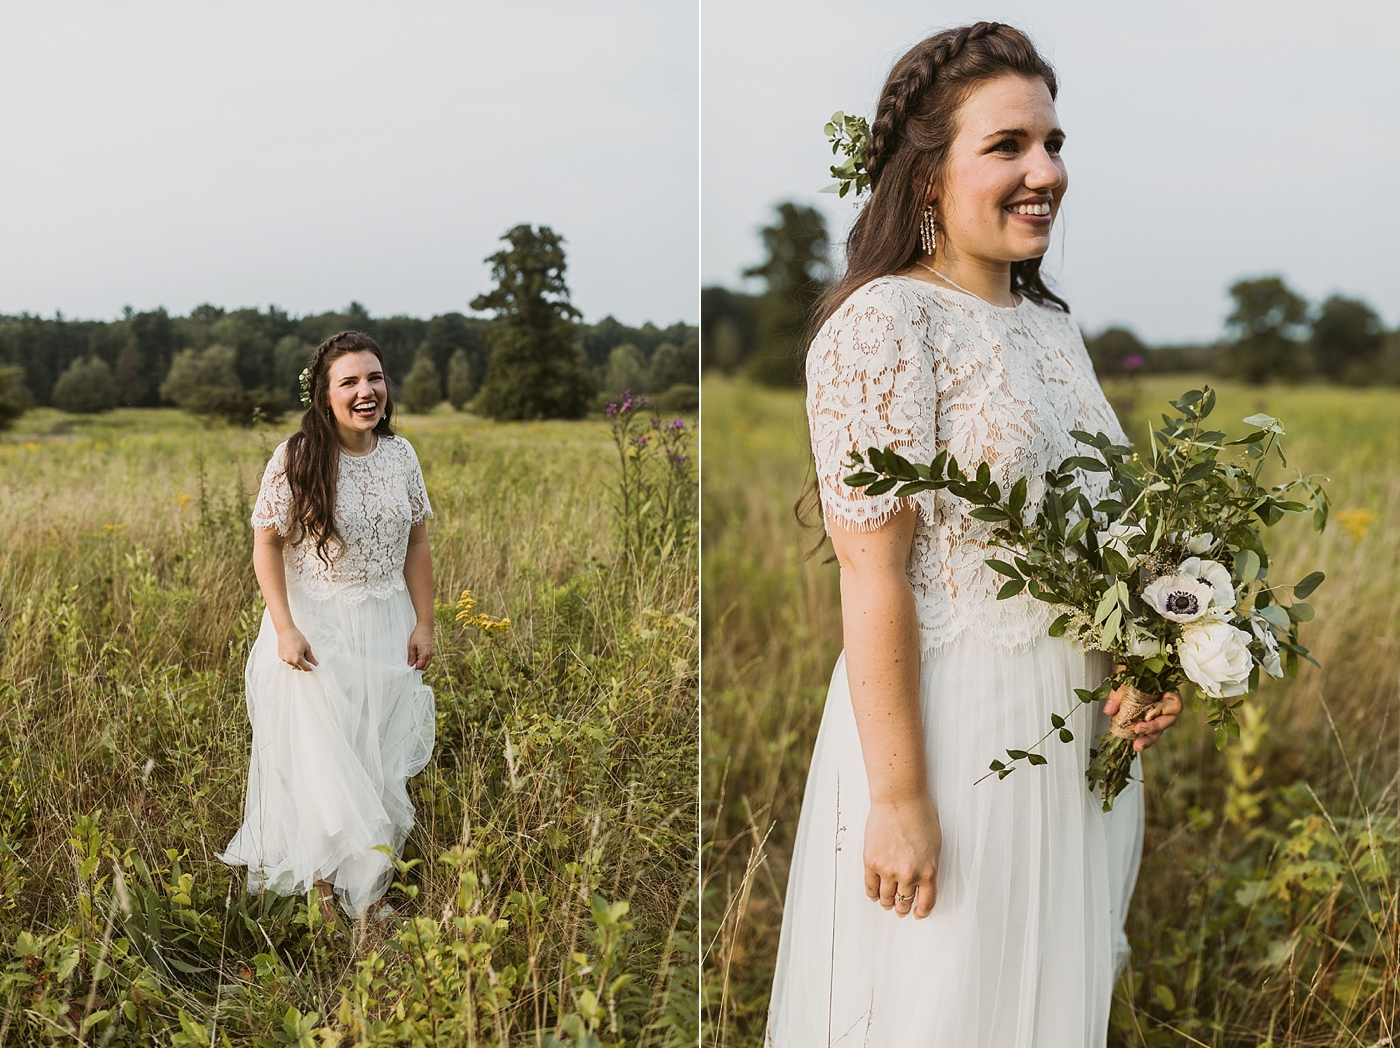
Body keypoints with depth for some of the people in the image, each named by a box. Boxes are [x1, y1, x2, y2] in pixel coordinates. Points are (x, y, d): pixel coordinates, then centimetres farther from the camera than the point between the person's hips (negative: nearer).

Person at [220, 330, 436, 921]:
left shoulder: (401, 456, 2)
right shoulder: (295, 461, -11)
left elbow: (416, 544, 7)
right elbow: (267, 545, -7)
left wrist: (424, 624, 3)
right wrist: (285, 629, -14)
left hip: (387, 631, 4)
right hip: (315, 630, -4)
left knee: (381, 764, 10)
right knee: (321, 758, -1)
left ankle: (371, 889, 23)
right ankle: (323, 889, 15)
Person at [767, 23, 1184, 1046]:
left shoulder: (1052, 322, 9)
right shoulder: (885, 321, -17)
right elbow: (875, 576, -21)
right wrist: (899, 797, -21)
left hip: (1078, 732, 8)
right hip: (952, 723, -7)